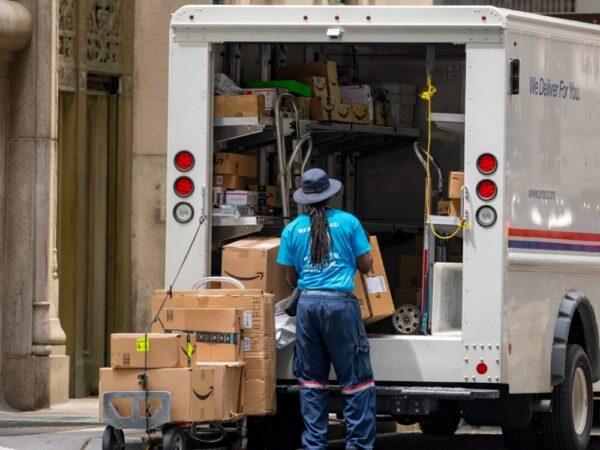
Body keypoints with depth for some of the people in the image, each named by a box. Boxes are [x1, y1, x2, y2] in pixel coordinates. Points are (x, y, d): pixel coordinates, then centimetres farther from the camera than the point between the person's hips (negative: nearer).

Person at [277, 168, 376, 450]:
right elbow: (366, 265, 7)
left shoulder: (292, 230, 7)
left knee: (311, 380, 10)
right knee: (355, 379, 3)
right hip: (340, 303, -3)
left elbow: (291, 279, 13)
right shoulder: (348, 222, 1)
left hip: (307, 303, 3)